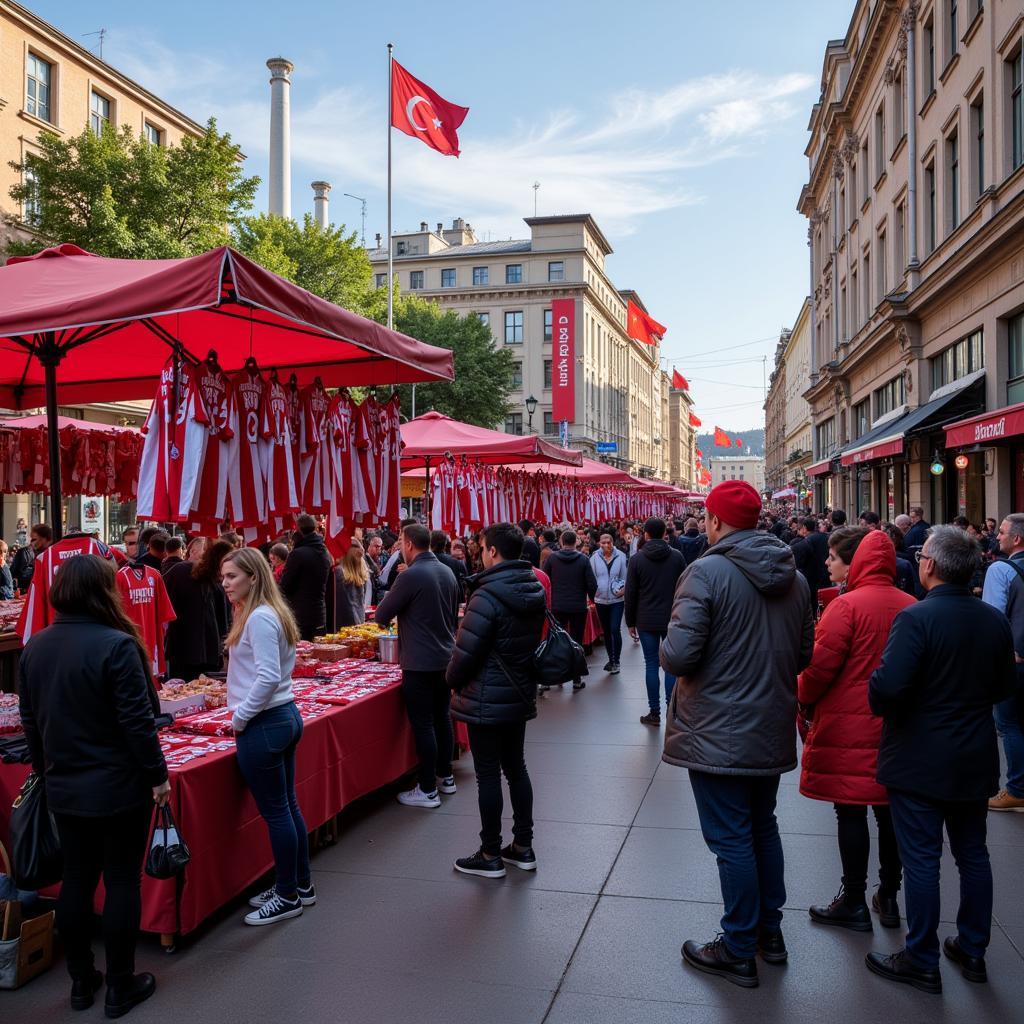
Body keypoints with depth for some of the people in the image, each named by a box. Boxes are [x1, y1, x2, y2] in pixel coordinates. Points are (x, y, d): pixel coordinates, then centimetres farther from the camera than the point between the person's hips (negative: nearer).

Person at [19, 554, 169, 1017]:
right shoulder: (116, 645, -20)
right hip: (118, 787, -6)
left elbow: (30, 719, 11)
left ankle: (82, 981, 29)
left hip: (64, 788, 6)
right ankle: (121, 987, 18)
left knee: (76, 879, 17)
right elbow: (138, 720, -20)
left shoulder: (35, 647, 2)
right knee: (122, 880, 7)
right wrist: (158, 775, -10)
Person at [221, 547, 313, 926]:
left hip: (263, 724, -10)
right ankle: (301, 885, 29)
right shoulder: (272, 613, 11)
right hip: (286, 715, 10)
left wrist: (239, 716, -14)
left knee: (275, 812, 2)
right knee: (288, 806, 17)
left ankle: (288, 896, 15)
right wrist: (241, 706, 16)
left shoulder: (259, 618, -18)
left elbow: (268, 678, -24)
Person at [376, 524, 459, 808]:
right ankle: (445, 776, 28)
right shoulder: (447, 572, 6)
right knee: (442, 717, 17)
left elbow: (381, 616, -9)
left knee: (422, 724, -1)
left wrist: (388, 617, 14)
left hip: (419, 662, -8)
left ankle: (428, 790, 6)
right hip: (445, 657, 8)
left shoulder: (410, 576, -17)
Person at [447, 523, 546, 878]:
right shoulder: (534, 591, 3)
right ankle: (523, 848, 26)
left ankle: (490, 856, 14)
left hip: (487, 699, -8)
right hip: (521, 695, 8)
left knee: (488, 774, 3)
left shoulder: (488, 595, -22)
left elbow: (466, 650, -21)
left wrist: (453, 679, -2)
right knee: (516, 767, 17)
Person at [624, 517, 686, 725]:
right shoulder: (677, 557, -2)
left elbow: (630, 593, -3)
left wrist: (630, 622, 6)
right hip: (672, 620, 1)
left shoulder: (637, 558, -5)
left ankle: (654, 713, 8)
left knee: (651, 664, 4)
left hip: (646, 621, -1)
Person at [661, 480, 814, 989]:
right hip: (773, 731, 7)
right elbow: (805, 655, 10)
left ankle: (739, 951, 17)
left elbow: (678, 655, -23)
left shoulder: (707, 572, -18)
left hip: (718, 733, -7)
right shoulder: (793, 577, 3)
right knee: (763, 827, 22)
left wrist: (665, 648, -2)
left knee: (731, 839, 5)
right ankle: (770, 932, 34)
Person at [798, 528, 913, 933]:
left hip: (848, 727, -6)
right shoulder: (911, 606, 2)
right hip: (895, 728, 6)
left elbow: (820, 667, -16)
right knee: (888, 810, 15)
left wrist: (803, 698, 3)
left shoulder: (847, 605, -17)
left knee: (850, 813, 4)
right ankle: (889, 899, 26)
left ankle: (854, 903, 14)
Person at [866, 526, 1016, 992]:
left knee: (921, 859, 4)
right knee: (973, 854, 18)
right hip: (976, 761, 7)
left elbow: (888, 685, -28)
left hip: (920, 760, -6)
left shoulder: (916, 617, -21)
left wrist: (879, 706, -7)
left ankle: (922, 962, 14)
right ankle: (972, 951, 31)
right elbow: (1005, 686, 10)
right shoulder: (996, 621, 0)